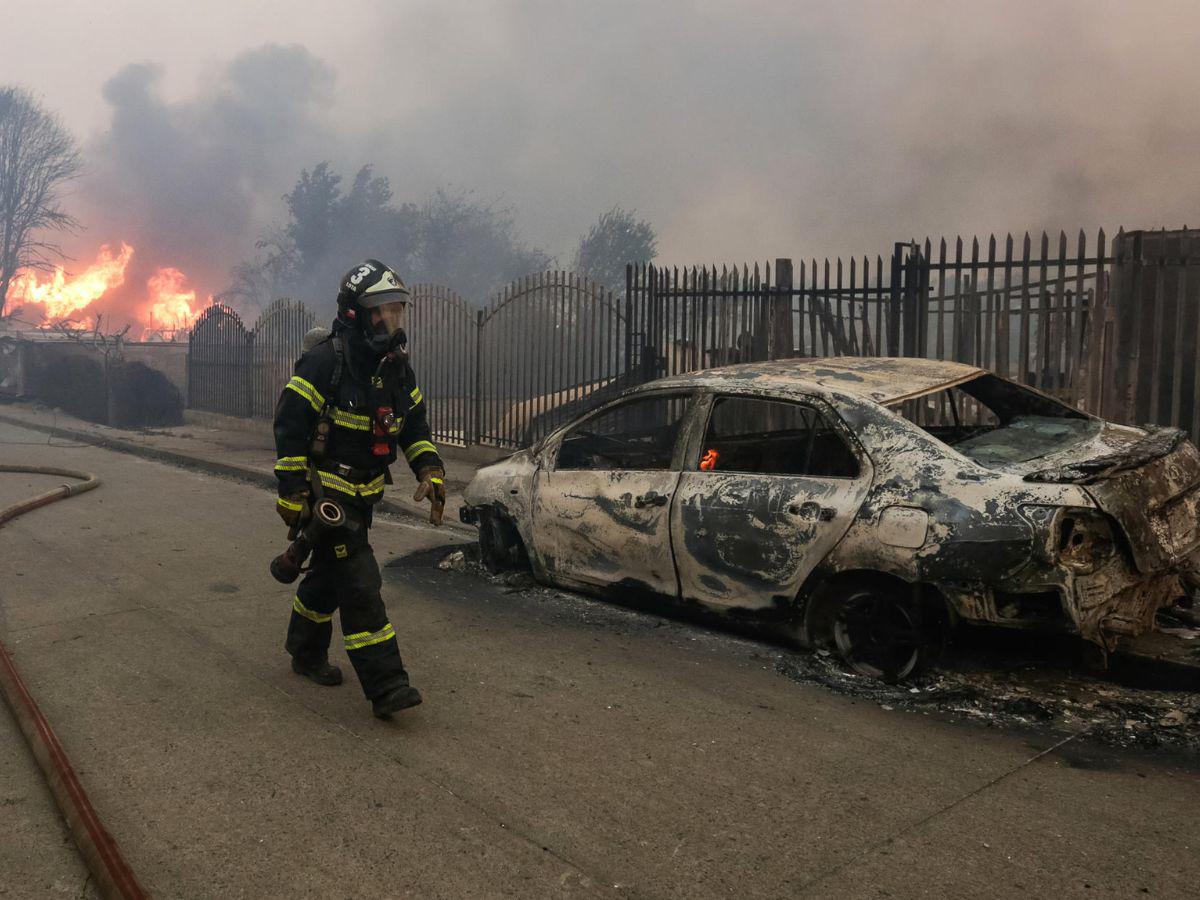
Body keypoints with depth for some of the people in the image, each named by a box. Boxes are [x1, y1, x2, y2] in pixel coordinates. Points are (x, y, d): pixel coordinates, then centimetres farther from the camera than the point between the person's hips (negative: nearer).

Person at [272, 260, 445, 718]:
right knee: (360, 584, -12)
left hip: (362, 493, 8)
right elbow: (289, 427, -17)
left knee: (330, 575, 22)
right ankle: (386, 687, -10)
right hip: (324, 491, -8)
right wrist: (293, 496, -17)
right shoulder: (325, 362, -19)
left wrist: (430, 473, -1)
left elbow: (415, 426, 12)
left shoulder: (397, 366, 4)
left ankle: (307, 654, 41)